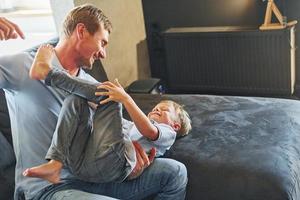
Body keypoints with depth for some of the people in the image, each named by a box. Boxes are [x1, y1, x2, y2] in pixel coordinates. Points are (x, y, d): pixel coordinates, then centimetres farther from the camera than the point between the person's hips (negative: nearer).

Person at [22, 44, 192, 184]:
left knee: (108, 95, -8)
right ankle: (54, 165, -15)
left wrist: (125, 98, -14)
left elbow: (149, 131, -3)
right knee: (75, 102, 2)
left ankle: (46, 72, -7)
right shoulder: (131, 125, 44)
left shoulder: (168, 134, 22)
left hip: (111, 161, -7)